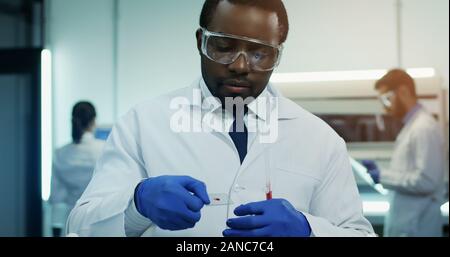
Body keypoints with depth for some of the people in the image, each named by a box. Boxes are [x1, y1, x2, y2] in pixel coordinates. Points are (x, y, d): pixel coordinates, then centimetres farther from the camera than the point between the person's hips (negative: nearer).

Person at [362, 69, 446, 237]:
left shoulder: (424, 128, -16)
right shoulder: (412, 126, 14)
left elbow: (425, 180, -22)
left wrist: (383, 177, -15)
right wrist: (379, 171, 7)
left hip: (416, 227, -10)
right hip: (404, 224, 10)